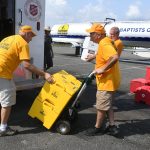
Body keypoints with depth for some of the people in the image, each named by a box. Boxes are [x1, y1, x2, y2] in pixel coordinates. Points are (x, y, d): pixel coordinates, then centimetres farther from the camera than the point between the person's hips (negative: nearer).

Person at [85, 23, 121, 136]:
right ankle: (111, 125, 32)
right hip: (106, 80, 11)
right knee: (106, 104, 21)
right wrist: (95, 56, 26)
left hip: (107, 81, -11)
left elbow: (115, 57, -38)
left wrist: (103, 69, -32)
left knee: (101, 106, 4)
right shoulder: (104, 42, 10)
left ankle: (97, 128, 20)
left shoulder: (104, 44, -23)